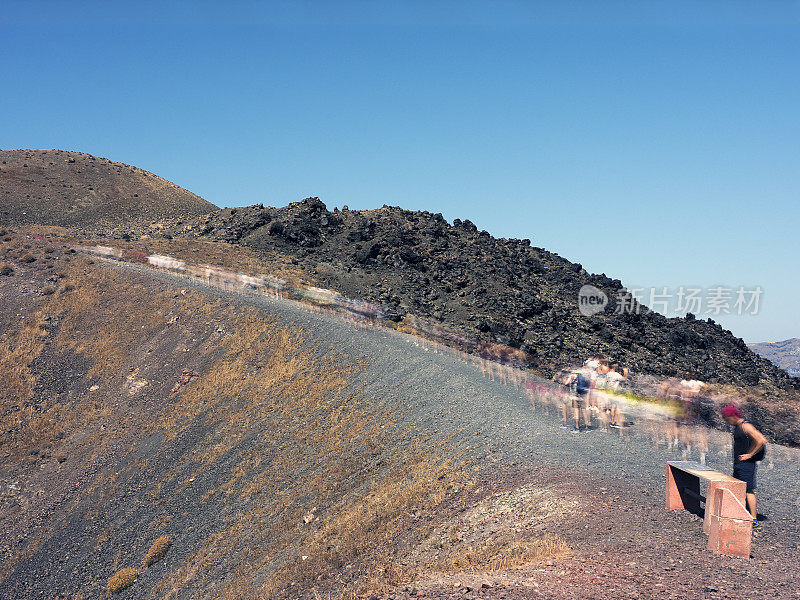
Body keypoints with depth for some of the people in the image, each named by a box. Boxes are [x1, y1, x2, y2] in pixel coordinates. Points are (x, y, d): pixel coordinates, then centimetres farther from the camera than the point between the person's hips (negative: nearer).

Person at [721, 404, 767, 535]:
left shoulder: (746, 426, -15)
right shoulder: (737, 427, 15)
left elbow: (761, 441, -22)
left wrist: (750, 454, -16)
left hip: (746, 464, -10)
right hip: (738, 465, 10)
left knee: (748, 491, -10)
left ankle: (755, 523, -8)